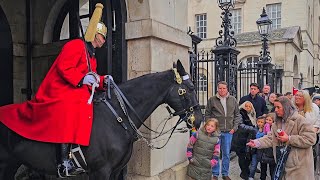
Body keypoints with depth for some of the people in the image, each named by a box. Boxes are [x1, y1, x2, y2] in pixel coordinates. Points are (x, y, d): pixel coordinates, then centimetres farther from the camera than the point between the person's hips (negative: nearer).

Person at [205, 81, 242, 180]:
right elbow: (207, 114, 2)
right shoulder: (212, 100, -3)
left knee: (226, 153, 12)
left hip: (228, 131, 2)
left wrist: (234, 127, 3)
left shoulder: (233, 100, 5)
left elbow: (237, 115, 10)